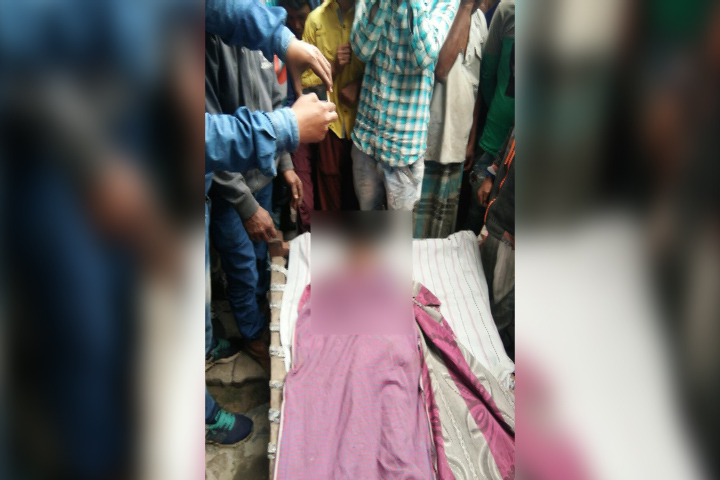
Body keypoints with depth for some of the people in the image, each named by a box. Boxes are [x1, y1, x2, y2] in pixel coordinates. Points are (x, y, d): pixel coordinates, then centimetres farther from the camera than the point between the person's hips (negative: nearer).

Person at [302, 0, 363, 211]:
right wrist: (333, 68, -13)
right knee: (329, 192, 7)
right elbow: (305, 79, 3)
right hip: (330, 121, 0)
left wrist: (360, 84, -11)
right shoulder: (316, 19, 0)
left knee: (358, 192, 10)